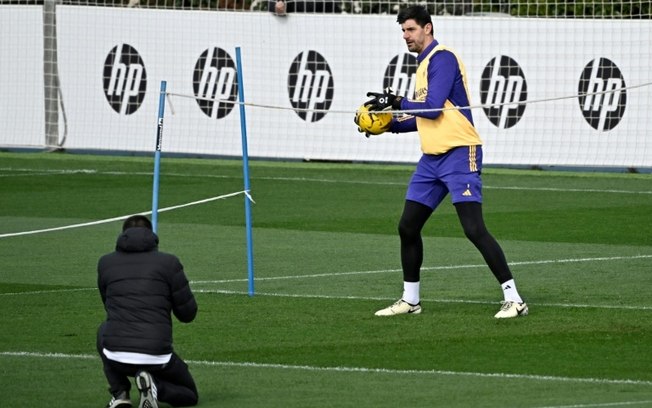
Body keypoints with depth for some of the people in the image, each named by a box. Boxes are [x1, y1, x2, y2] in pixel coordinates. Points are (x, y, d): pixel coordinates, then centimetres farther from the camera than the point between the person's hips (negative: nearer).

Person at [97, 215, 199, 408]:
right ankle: (155, 387, -8)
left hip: (116, 355, 2)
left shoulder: (106, 263, 11)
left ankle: (119, 392, 17)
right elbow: (188, 313, 7)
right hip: (157, 355, -2)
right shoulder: (168, 262, 3)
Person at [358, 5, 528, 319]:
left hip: (459, 154, -10)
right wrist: (388, 125, 13)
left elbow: (433, 108, -21)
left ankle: (513, 299, -15)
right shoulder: (423, 64, 17)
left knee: (474, 228, -16)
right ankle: (410, 300, 23)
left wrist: (397, 102, -10)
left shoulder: (442, 58, -12)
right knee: (407, 227, 10)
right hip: (432, 158, 10)